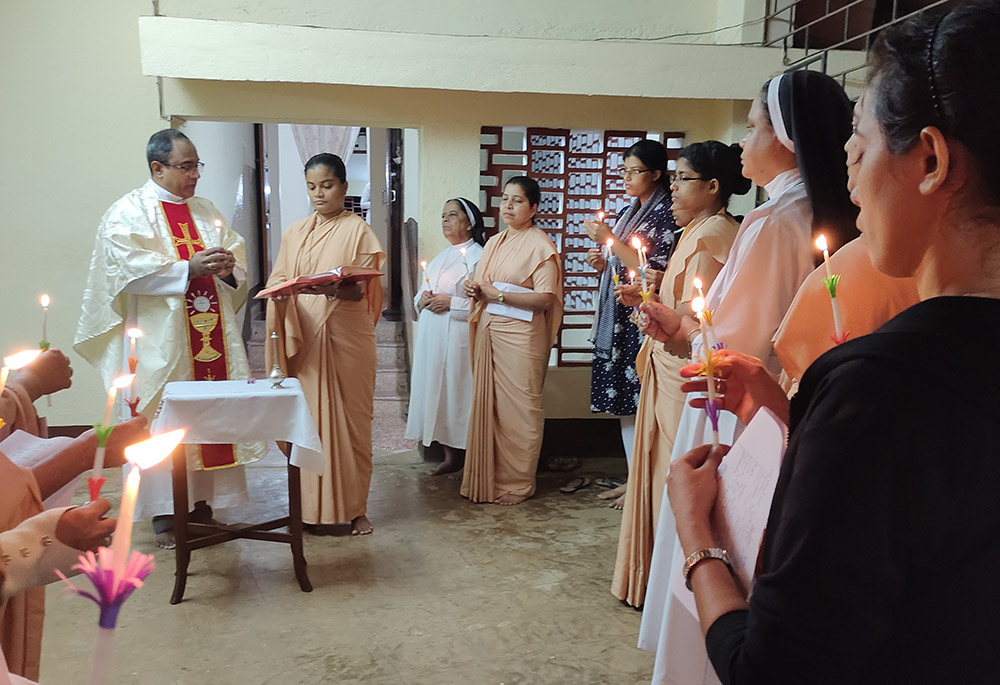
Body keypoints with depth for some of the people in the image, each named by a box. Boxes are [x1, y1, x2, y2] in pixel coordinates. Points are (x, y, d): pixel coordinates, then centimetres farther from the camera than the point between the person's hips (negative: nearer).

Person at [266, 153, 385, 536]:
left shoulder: (357, 230, 0)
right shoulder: (295, 233, 14)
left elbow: (366, 289, -8)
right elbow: (278, 280, 12)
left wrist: (334, 289, -28)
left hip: (346, 336, -3)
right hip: (304, 336, 4)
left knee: (349, 418, 1)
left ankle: (353, 507, 12)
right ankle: (313, 507, 15)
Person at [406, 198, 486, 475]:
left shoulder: (478, 258, -7)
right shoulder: (440, 257, 20)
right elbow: (421, 294, 23)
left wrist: (451, 303, -18)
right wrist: (422, 300, 1)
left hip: (458, 339, -8)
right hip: (432, 337, 8)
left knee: (457, 390, -4)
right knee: (437, 391, 8)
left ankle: (462, 456, 8)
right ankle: (450, 456, 18)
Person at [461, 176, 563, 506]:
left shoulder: (539, 245, -7)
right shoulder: (495, 242, 16)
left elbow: (545, 298, -16)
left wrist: (499, 294, -14)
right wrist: (476, 291, 3)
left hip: (520, 335, -7)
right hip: (488, 331, 7)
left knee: (518, 409, -1)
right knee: (487, 405, 9)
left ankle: (517, 484, 11)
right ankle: (488, 478, 20)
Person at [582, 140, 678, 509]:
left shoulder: (666, 214, -9)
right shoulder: (628, 212, 16)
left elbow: (656, 271, -17)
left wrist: (609, 240, -16)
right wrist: (603, 263, 3)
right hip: (619, 317, 9)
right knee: (625, 402, 12)